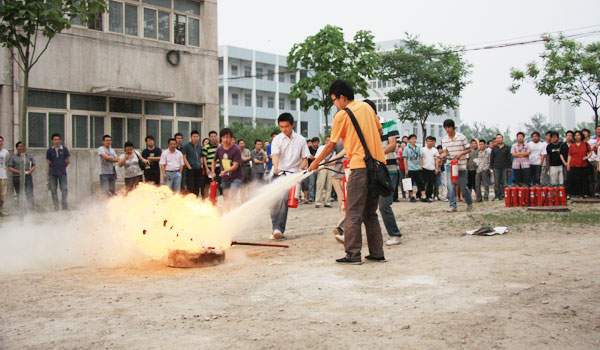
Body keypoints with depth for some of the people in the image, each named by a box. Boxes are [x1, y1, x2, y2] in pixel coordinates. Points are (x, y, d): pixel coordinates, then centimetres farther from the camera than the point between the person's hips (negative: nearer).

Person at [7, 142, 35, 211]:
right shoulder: (13, 157, 6)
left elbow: (33, 166, 15)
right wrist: (18, 171, -13)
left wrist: (30, 171, -6)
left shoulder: (29, 156, 13)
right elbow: (10, 168, 2)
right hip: (17, 178, -1)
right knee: (20, 195, 1)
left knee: (29, 194, -8)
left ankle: (31, 209, -9)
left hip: (28, 177, 1)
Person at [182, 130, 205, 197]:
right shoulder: (187, 146, -3)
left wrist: (201, 164, 6)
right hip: (190, 169, -5)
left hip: (199, 169, 6)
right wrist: (189, 166, -13)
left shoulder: (200, 146, 14)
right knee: (190, 187, -6)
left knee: (197, 187, 9)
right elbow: (184, 157, -6)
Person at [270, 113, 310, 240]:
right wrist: (275, 167, -32)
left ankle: (279, 229, -18)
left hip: (292, 173, -2)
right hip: (279, 173, 2)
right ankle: (277, 229, 7)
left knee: (283, 198, -20)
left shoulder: (300, 140, 7)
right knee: (274, 200, -5)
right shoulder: (277, 139, 5)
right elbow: (275, 154, -12)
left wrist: (300, 170, -9)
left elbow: (305, 158, 11)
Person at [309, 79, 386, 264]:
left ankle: (353, 254, -4)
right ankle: (377, 253, 14)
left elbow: (331, 145, 1)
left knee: (353, 213, -3)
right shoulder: (367, 107, 13)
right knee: (370, 213, 14)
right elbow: (380, 131, 21)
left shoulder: (342, 115, -5)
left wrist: (315, 163, 13)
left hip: (360, 167, -7)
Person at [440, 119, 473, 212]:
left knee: (463, 186, 4)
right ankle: (453, 206, -5)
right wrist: (444, 155, -19)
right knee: (450, 186, -10)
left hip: (461, 165, -2)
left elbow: (468, 149, 0)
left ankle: (469, 202, 28)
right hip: (450, 165, 2)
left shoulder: (461, 137, -4)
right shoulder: (444, 139, 5)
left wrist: (460, 154, -17)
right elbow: (445, 151, 3)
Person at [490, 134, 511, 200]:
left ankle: (504, 195, 3)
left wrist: (509, 168, 3)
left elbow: (509, 159, 9)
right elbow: (491, 158, 12)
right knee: (496, 183, -2)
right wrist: (491, 168, 4)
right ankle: (497, 196, 3)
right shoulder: (494, 148, 11)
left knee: (504, 183, -2)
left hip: (504, 168, -1)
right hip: (496, 168, 1)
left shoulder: (506, 148, 9)